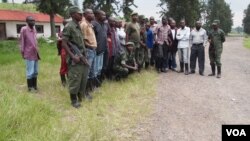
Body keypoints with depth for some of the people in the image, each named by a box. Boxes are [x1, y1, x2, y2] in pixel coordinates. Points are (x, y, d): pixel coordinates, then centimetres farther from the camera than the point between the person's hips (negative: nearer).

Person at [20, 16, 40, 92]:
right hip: (29, 54, -7)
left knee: (35, 71, 13)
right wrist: (22, 52, -9)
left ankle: (34, 86, 24)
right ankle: (30, 87, 10)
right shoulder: (24, 29, -10)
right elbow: (22, 41, -8)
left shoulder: (34, 29, 11)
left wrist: (37, 51, 14)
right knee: (30, 72, -1)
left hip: (35, 54, 7)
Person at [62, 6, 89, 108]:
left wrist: (84, 55, 13)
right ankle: (74, 100, 14)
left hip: (83, 57, 8)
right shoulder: (69, 27, -12)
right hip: (75, 59, -8)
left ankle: (80, 96, 30)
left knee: (83, 78, 14)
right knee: (75, 80, 0)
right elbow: (64, 44, -16)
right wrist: (73, 56, -21)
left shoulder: (79, 26, 12)